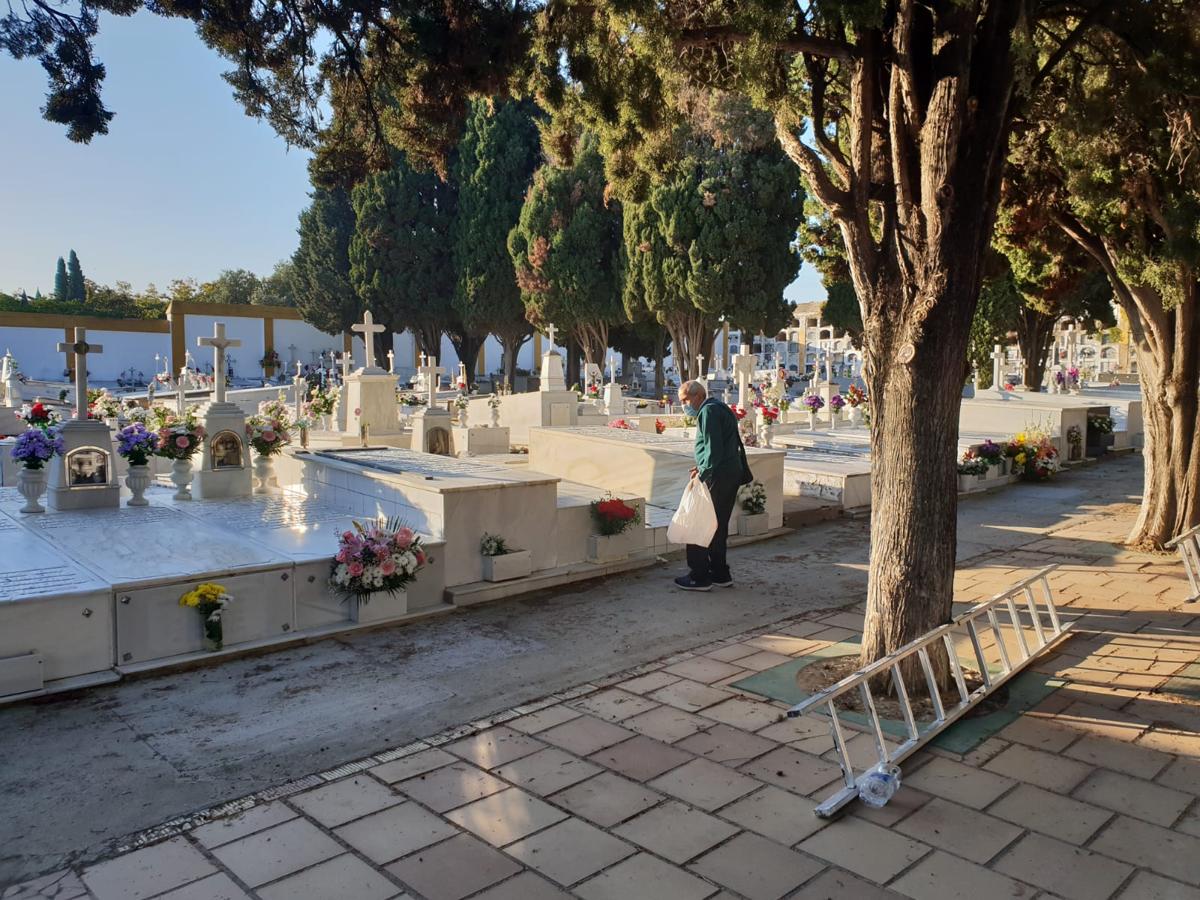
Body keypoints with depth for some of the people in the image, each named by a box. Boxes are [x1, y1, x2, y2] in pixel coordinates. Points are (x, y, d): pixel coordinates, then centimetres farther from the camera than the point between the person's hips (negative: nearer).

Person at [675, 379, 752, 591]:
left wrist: (702, 473, -18)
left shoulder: (708, 411, -12)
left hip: (717, 478, -10)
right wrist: (703, 467, 15)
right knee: (718, 526, 17)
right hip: (732, 475, 10)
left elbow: (714, 449, -21)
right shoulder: (720, 408, 19)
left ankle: (699, 577, 3)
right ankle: (720, 574, 24)